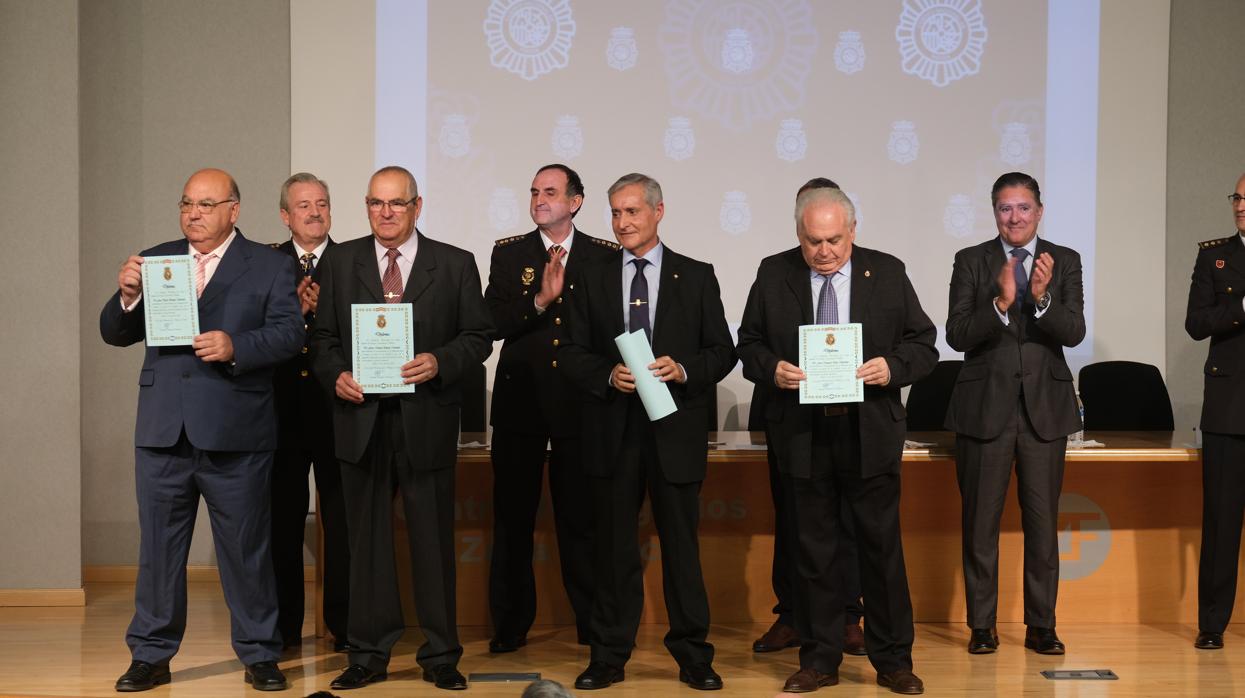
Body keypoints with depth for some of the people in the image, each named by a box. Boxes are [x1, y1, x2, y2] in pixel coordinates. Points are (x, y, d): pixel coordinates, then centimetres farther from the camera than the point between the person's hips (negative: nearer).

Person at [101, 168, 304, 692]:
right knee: (157, 548, 9)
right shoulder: (153, 261, 13)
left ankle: (259, 654, 16)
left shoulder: (269, 266, 4)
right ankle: (151, 655, 21)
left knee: (246, 548, 5)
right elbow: (114, 334, 11)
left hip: (235, 433, -3)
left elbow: (289, 334, -6)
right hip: (162, 432, 3)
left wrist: (236, 347, -22)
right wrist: (127, 296, -10)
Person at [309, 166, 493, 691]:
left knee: (433, 539, 4)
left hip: (426, 421, -1)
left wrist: (439, 362, -14)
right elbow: (322, 336, 10)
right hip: (361, 417, 2)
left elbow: (478, 336, 3)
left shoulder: (455, 264, 5)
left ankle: (441, 656, 15)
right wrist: (335, 374, -9)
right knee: (367, 539, 9)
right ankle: (369, 654, 19)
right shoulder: (339, 262, 9)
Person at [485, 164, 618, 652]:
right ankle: (510, 624, 15)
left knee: (581, 516, 4)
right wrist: (540, 300, -17)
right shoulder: (508, 253, 6)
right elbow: (492, 322, -6)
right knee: (512, 516, 6)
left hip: (580, 402, -1)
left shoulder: (604, 256, 5)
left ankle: (591, 621, 15)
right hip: (520, 401, 1)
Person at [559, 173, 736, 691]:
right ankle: (609, 657, 16)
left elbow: (723, 352, 4)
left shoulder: (696, 277, 5)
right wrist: (607, 375, -12)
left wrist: (683, 369, -14)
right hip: (613, 432, 1)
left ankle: (692, 656, 15)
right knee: (615, 550, 7)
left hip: (676, 431, -1)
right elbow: (571, 353, 6)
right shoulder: (592, 280, 9)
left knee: (682, 546, 5)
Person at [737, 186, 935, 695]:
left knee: (882, 547, 5)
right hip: (802, 436, 1)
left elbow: (924, 344, 4)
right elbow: (749, 345, 8)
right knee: (813, 551, 8)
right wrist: (772, 368, -13)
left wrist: (893, 366, -15)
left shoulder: (888, 272, 2)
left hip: (871, 433, 0)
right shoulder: (773, 275, 3)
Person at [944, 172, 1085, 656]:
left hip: (1045, 406, 1)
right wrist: (1000, 302, -23)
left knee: (1042, 520, 6)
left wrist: (1042, 297, -25)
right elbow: (957, 335, -8)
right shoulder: (971, 261, 1)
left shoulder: (1064, 262, 4)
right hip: (985, 405, -1)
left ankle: (1041, 625, 16)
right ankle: (981, 625, 15)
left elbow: (1074, 333, -7)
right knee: (980, 521, 5)